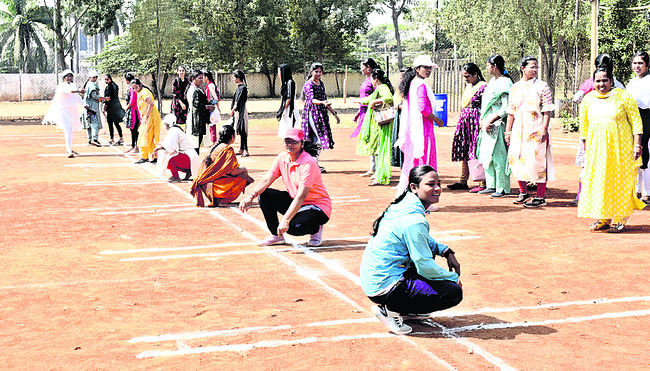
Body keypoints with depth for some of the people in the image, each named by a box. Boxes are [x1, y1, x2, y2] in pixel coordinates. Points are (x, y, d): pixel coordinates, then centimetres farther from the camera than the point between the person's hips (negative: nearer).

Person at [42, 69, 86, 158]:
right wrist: (78, 91, -52)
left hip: (73, 111, 9)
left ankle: (68, 149, 39)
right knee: (68, 130, -22)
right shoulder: (62, 85, -12)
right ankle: (69, 152, -31)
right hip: (63, 111, -9)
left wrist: (84, 105, 36)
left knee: (71, 130, 21)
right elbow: (70, 90, -35)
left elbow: (77, 97, 30)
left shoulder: (73, 86, 14)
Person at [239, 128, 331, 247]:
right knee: (264, 195, -12)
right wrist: (251, 196, -26)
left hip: (318, 206, -7)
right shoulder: (282, 158, -3)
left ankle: (316, 228, 3)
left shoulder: (308, 163, -24)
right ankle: (276, 235, 3)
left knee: (292, 227, -32)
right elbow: (266, 180, -7)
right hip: (293, 201, 7)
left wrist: (285, 220, -39)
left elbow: (301, 196, -31)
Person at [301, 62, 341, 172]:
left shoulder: (321, 83, 16)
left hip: (321, 114, 7)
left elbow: (325, 99, 22)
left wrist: (334, 113, 21)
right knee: (319, 139, -15)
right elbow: (312, 99, -22)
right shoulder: (308, 84, -8)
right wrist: (322, 102, -42)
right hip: (312, 112, -7)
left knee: (318, 140, 6)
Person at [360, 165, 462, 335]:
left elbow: (422, 240, 25)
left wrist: (447, 252, 10)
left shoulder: (404, 206, 8)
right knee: (454, 293, -6)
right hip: (384, 286, -9)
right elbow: (425, 266, -17)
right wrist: (454, 278, -1)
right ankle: (391, 309, -5)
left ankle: (406, 309, 21)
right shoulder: (414, 221, -21)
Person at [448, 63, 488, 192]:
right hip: (465, 122, 9)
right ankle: (463, 182, 16)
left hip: (476, 123, -8)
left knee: (477, 153, -7)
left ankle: (483, 184, -4)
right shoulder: (468, 86, 16)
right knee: (465, 152, 10)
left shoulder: (483, 87, -10)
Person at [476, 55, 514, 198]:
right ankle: (491, 186, 18)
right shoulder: (492, 81, 17)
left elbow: (506, 107, -17)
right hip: (488, 125, 9)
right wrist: (482, 120, 7)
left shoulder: (505, 82, -10)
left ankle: (502, 188, -3)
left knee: (498, 156, -8)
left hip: (498, 124, -9)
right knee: (487, 156, 10)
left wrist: (491, 120, -18)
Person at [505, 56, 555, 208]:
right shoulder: (515, 88, 13)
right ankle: (523, 192, 24)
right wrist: (508, 130, 11)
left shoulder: (542, 86, -1)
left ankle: (540, 197, 0)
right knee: (517, 159, 7)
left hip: (536, 131, -5)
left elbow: (547, 110, -6)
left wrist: (544, 129, -15)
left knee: (538, 162, -6)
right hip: (519, 130, 5)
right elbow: (511, 111, 16)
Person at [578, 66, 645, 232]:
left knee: (620, 181, 0)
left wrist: (637, 145, -9)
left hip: (620, 147, -3)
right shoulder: (588, 100, 8)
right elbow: (584, 126, 15)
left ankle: (619, 220, 9)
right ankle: (604, 219, 13)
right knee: (598, 180, 3)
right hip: (597, 148, 4)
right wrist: (586, 150, 12)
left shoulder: (623, 97, -2)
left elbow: (636, 121, -2)